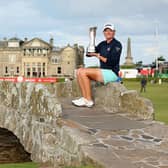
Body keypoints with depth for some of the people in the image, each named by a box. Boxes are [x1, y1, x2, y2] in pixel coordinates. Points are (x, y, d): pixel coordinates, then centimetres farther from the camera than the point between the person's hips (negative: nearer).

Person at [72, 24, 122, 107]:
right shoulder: (102, 44, 16)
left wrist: (98, 56, -8)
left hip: (112, 73, -8)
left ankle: (89, 100, -15)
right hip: (103, 71, 8)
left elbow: (111, 61, -16)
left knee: (83, 72, -19)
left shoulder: (117, 44, -6)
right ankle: (85, 98, -13)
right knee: (79, 71, -5)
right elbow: (89, 53, 11)